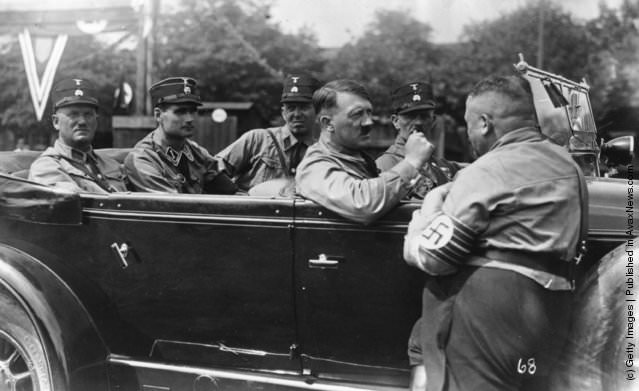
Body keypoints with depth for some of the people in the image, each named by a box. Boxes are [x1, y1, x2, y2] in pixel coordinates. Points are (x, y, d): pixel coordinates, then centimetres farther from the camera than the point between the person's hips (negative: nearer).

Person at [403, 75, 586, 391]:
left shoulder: (487, 173, -14)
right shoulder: (568, 165, 12)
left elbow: (427, 256, -14)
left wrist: (431, 205, 5)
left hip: (486, 316, -9)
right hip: (550, 313, 9)